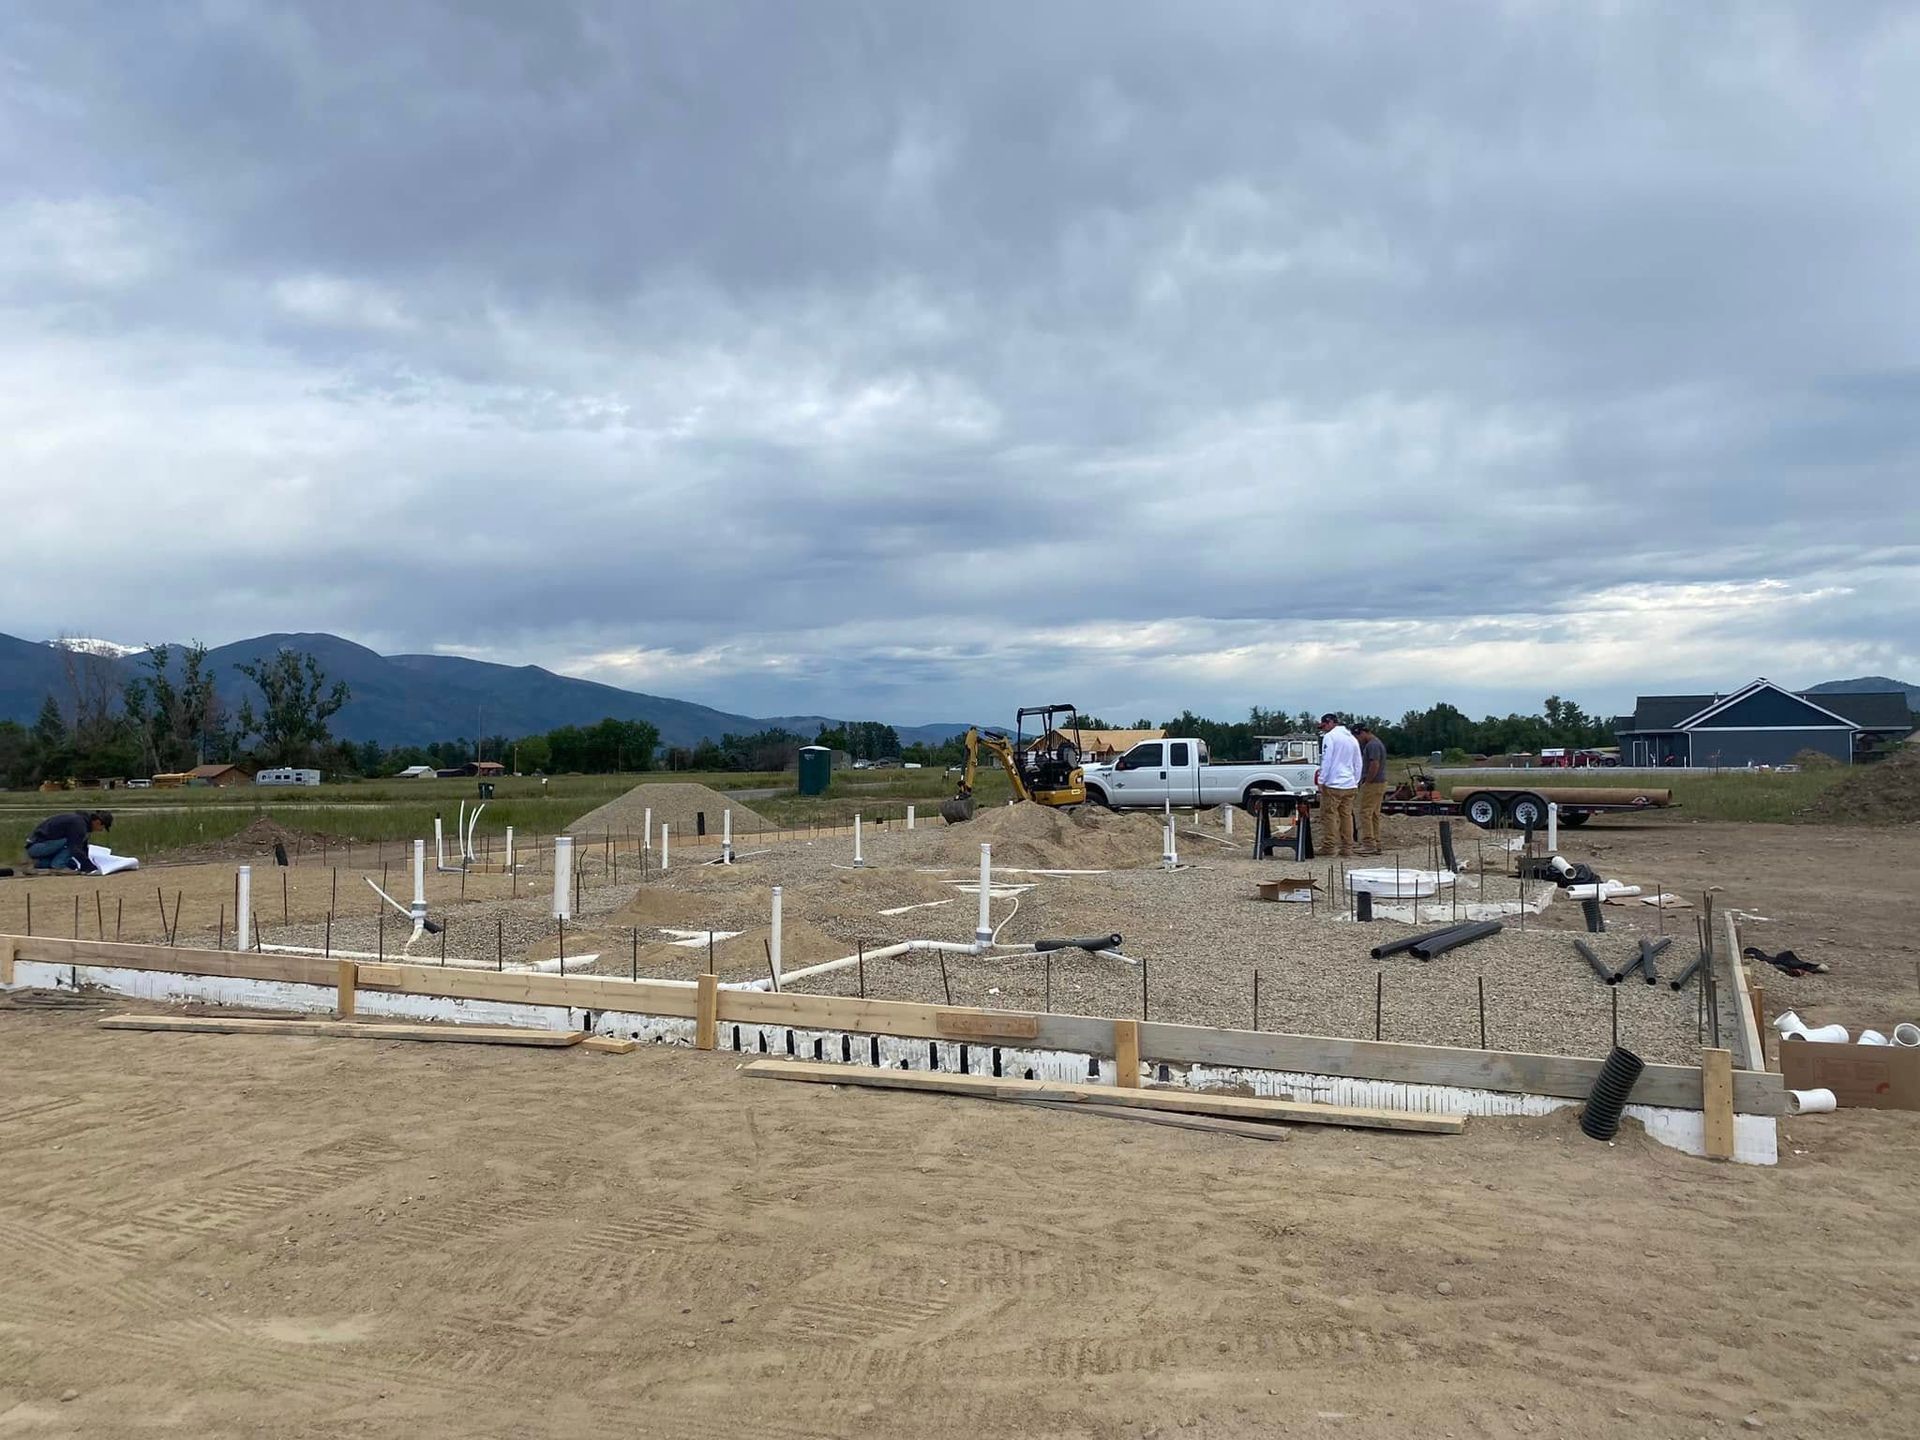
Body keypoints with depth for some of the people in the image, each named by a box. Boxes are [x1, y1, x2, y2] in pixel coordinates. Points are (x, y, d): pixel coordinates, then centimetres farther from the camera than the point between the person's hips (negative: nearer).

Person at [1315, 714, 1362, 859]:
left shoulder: (1330, 737, -5)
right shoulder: (1352, 738, 18)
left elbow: (1326, 760, -11)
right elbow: (1358, 764, 21)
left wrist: (1322, 781, -7)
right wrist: (1356, 782, 23)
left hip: (1334, 784, -7)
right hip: (1350, 785, 7)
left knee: (1329, 816, -4)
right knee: (1347, 816, 9)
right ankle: (1347, 848, 8)